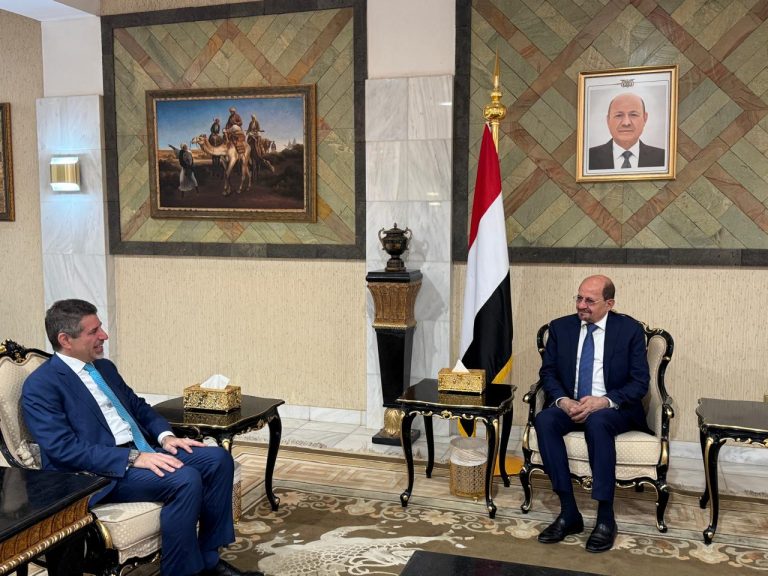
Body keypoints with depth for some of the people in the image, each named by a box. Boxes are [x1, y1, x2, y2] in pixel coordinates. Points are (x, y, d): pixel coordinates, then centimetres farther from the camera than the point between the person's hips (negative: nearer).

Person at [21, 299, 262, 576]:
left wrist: (165, 436, 2)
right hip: (99, 474, -8)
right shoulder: (40, 386, -10)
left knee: (217, 458, -8)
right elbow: (64, 449, -19)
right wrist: (132, 458, -25)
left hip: (143, 451, 9)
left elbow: (138, 406, 23)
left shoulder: (105, 367, 16)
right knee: (185, 479, -29)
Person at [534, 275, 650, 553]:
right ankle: (569, 512, -24)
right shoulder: (560, 327, 6)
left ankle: (605, 518, -27)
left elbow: (640, 382, -6)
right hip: (569, 406, 3)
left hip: (614, 409, -3)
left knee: (597, 422, -37)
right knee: (544, 420, -29)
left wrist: (604, 401, -22)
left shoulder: (630, 329, -2)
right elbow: (548, 372, 6)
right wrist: (563, 401, -15)